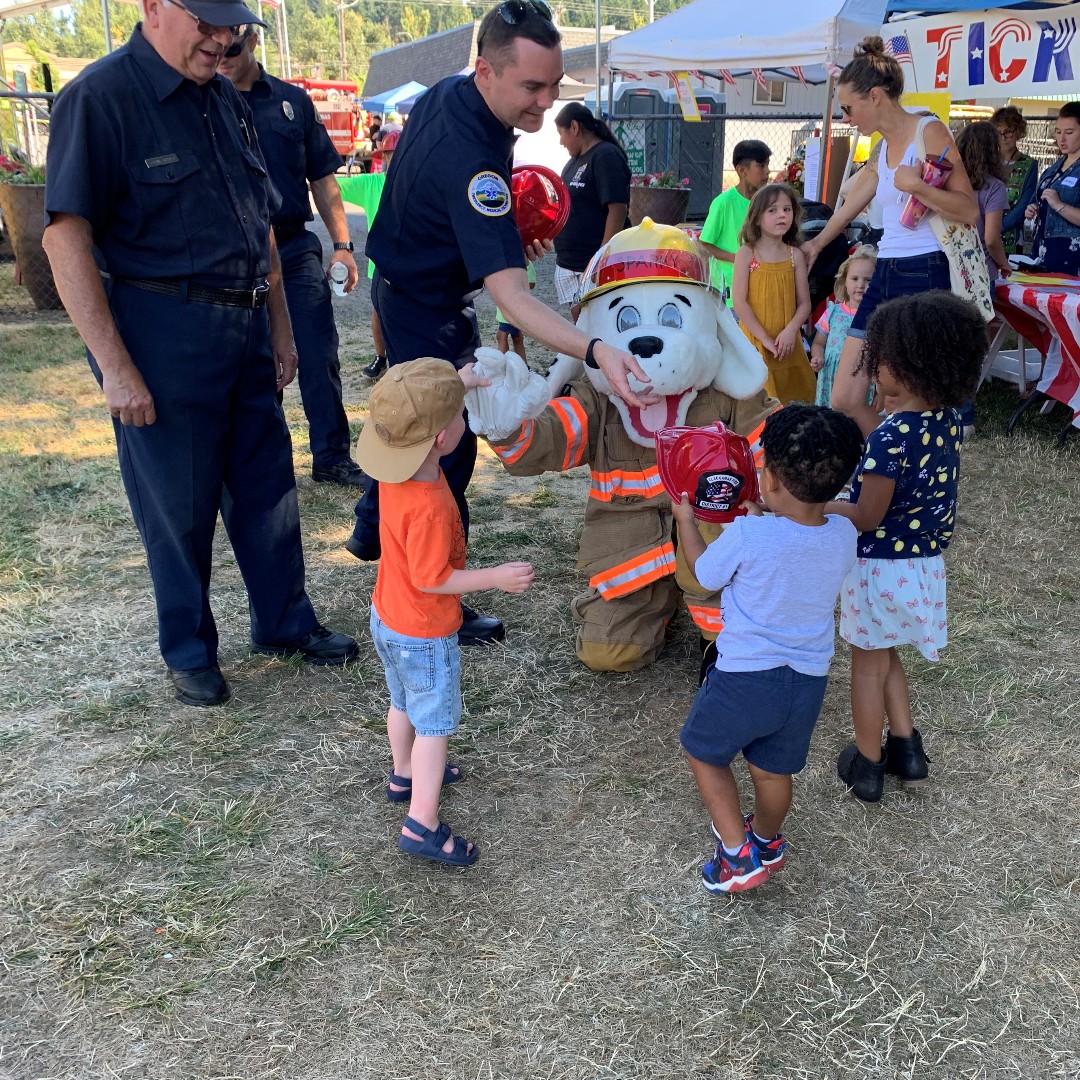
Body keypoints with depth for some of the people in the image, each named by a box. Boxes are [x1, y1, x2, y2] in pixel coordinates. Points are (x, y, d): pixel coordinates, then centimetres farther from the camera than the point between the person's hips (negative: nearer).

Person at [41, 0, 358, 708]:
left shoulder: (226, 100, 12)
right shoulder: (100, 97, -10)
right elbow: (66, 237, -16)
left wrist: (279, 328, 17)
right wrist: (115, 367, -20)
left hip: (246, 328, 7)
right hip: (164, 335, -7)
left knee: (268, 487, 14)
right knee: (179, 508, 5)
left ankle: (284, 623, 31)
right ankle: (190, 653, 23)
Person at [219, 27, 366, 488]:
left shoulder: (293, 100, 7)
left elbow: (322, 179, 9)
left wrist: (342, 245, 2)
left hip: (296, 247, 2)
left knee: (320, 357, 3)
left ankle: (333, 457, 14)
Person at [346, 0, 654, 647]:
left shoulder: (448, 93, -6)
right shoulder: (469, 159, -37)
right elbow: (509, 293, -45)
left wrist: (507, 230, 5)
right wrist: (596, 351, -57)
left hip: (404, 285, 10)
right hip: (429, 313, -10)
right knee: (447, 447, -3)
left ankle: (373, 530, 46)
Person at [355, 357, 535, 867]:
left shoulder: (397, 463, -13)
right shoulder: (429, 507, -37)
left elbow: (413, 406, 7)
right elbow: (430, 578, -29)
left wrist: (457, 381, -6)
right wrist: (496, 576, -22)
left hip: (387, 616, 9)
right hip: (424, 634, -8)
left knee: (403, 703, 28)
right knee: (433, 725, 7)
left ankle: (405, 776, 50)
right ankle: (422, 825, 15)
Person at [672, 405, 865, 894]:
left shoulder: (746, 535, -24)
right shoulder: (844, 536, -10)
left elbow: (706, 574, -3)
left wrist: (685, 521, 9)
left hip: (746, 675, -4)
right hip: (808, 680, 5)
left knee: (704, 751, 20)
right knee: (774, 770, 25)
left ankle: (738, 854, 18)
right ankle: (767, 843, 48)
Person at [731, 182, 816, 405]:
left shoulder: (795, 255, 5)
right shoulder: (746, 253, -3)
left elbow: (804, 303, 4)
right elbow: (739, 302, -9)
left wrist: (790, 331, -15)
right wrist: (765, 339, -13)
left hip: (787, 343, 3)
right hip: (755, 341, -3)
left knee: (792, 400, 6)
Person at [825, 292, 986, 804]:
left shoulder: (890, 437, -28)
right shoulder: (948, 421, -5)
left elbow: (866, 518, -20)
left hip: (880, 566, -7)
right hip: (926, 563, 7)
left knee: (867, 664, 13)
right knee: (885, 654, 26)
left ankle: (868, 764, 29)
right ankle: (907, 749, 34)